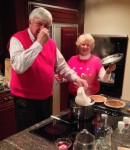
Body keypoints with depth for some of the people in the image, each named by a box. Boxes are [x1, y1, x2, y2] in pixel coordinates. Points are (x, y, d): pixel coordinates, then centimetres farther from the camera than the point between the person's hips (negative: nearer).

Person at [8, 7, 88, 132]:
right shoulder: (17, 39, -14)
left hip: (47, 97, 6)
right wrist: (39, 43, -29)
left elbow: (61, 66, 11)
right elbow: (19, 67, -31)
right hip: (25, 99, -6)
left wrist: (76, 78, -4)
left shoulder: (50, 43, 5)